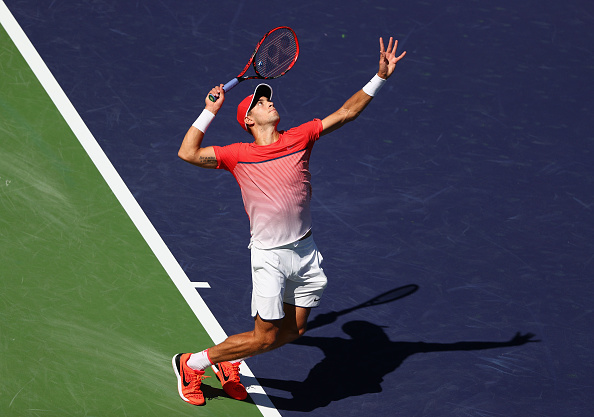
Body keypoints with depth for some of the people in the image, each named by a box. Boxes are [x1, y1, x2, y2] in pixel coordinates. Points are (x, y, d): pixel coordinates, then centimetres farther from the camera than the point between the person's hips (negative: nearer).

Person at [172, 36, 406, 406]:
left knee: (293, 330, 11)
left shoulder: (300, 138, 2)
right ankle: (191, 364, 15)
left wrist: (381, 76, -3)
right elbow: (188, 153, -12)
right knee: (265, 338, -4)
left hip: (306, 251, 5)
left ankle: (229, 362, 33)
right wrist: (211, 111, -12)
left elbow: (346, 113, 4)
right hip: (270, 256, -5)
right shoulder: (239, 155, -6)